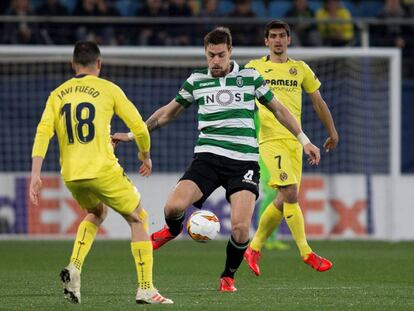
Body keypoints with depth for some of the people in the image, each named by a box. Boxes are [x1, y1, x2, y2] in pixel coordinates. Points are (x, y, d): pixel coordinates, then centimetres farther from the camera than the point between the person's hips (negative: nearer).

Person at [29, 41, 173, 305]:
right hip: (103, 171, -5)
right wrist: (146, 156, 20)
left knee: (96, 214, 32)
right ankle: (146, 289, 3)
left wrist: (36, 174, -4)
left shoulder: (57, 94, 11)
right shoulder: (108, 89, 2)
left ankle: (74, 268, 9)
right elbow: (139, 127, 2)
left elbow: (43, 132, -1)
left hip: (71, 176, 5)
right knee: (138, 219, 12)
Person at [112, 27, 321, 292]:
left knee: (240, 227, -18)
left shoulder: (250, 77, 7)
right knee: (174, 206, -23)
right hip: (208, 157, 1)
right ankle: (173, 230, 17)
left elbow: (278, 109, 17)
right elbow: (168, 112, 24)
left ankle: (228, 276, 11)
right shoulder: (196, 81, 10)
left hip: (244, 160, -1)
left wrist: (304, 140, 15)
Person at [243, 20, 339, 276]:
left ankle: (255, 249, 18)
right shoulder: (254, 68, 7)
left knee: (284, 201, 3)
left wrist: (332, 131, 21)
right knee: (290, 193, -18)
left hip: (295, 139, 4)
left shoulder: (300, 69, 14)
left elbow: (318, 102, 21)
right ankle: (306, 253, -15)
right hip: (270, 138, -4)